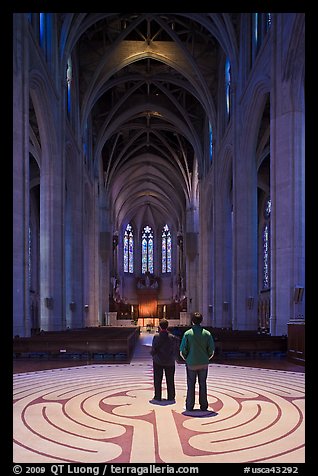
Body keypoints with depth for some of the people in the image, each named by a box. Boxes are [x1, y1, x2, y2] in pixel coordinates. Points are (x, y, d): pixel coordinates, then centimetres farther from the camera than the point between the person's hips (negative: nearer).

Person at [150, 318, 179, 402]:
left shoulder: (156, 336, -14)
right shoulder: (173, 337, -8)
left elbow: (153, 350, -14)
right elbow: (176, 351, -4)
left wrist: (152, 353, 7)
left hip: (158, 361, -2)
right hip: (170, 361, 2)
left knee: (157, 380, 10)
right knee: (170, 380, 13)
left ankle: (158, 397, 12)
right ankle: (171, 397, 17)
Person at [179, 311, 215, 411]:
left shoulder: (187, 333, -9)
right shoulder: (207, 333, -4)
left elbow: (182, 351, -8)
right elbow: (211, 351, -3)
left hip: (191, 364, -1)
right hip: (204, 364, 2)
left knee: (191, 385, 8)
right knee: (203, 384, 11)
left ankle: (189, 406, 13)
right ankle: (203, 406, 15)